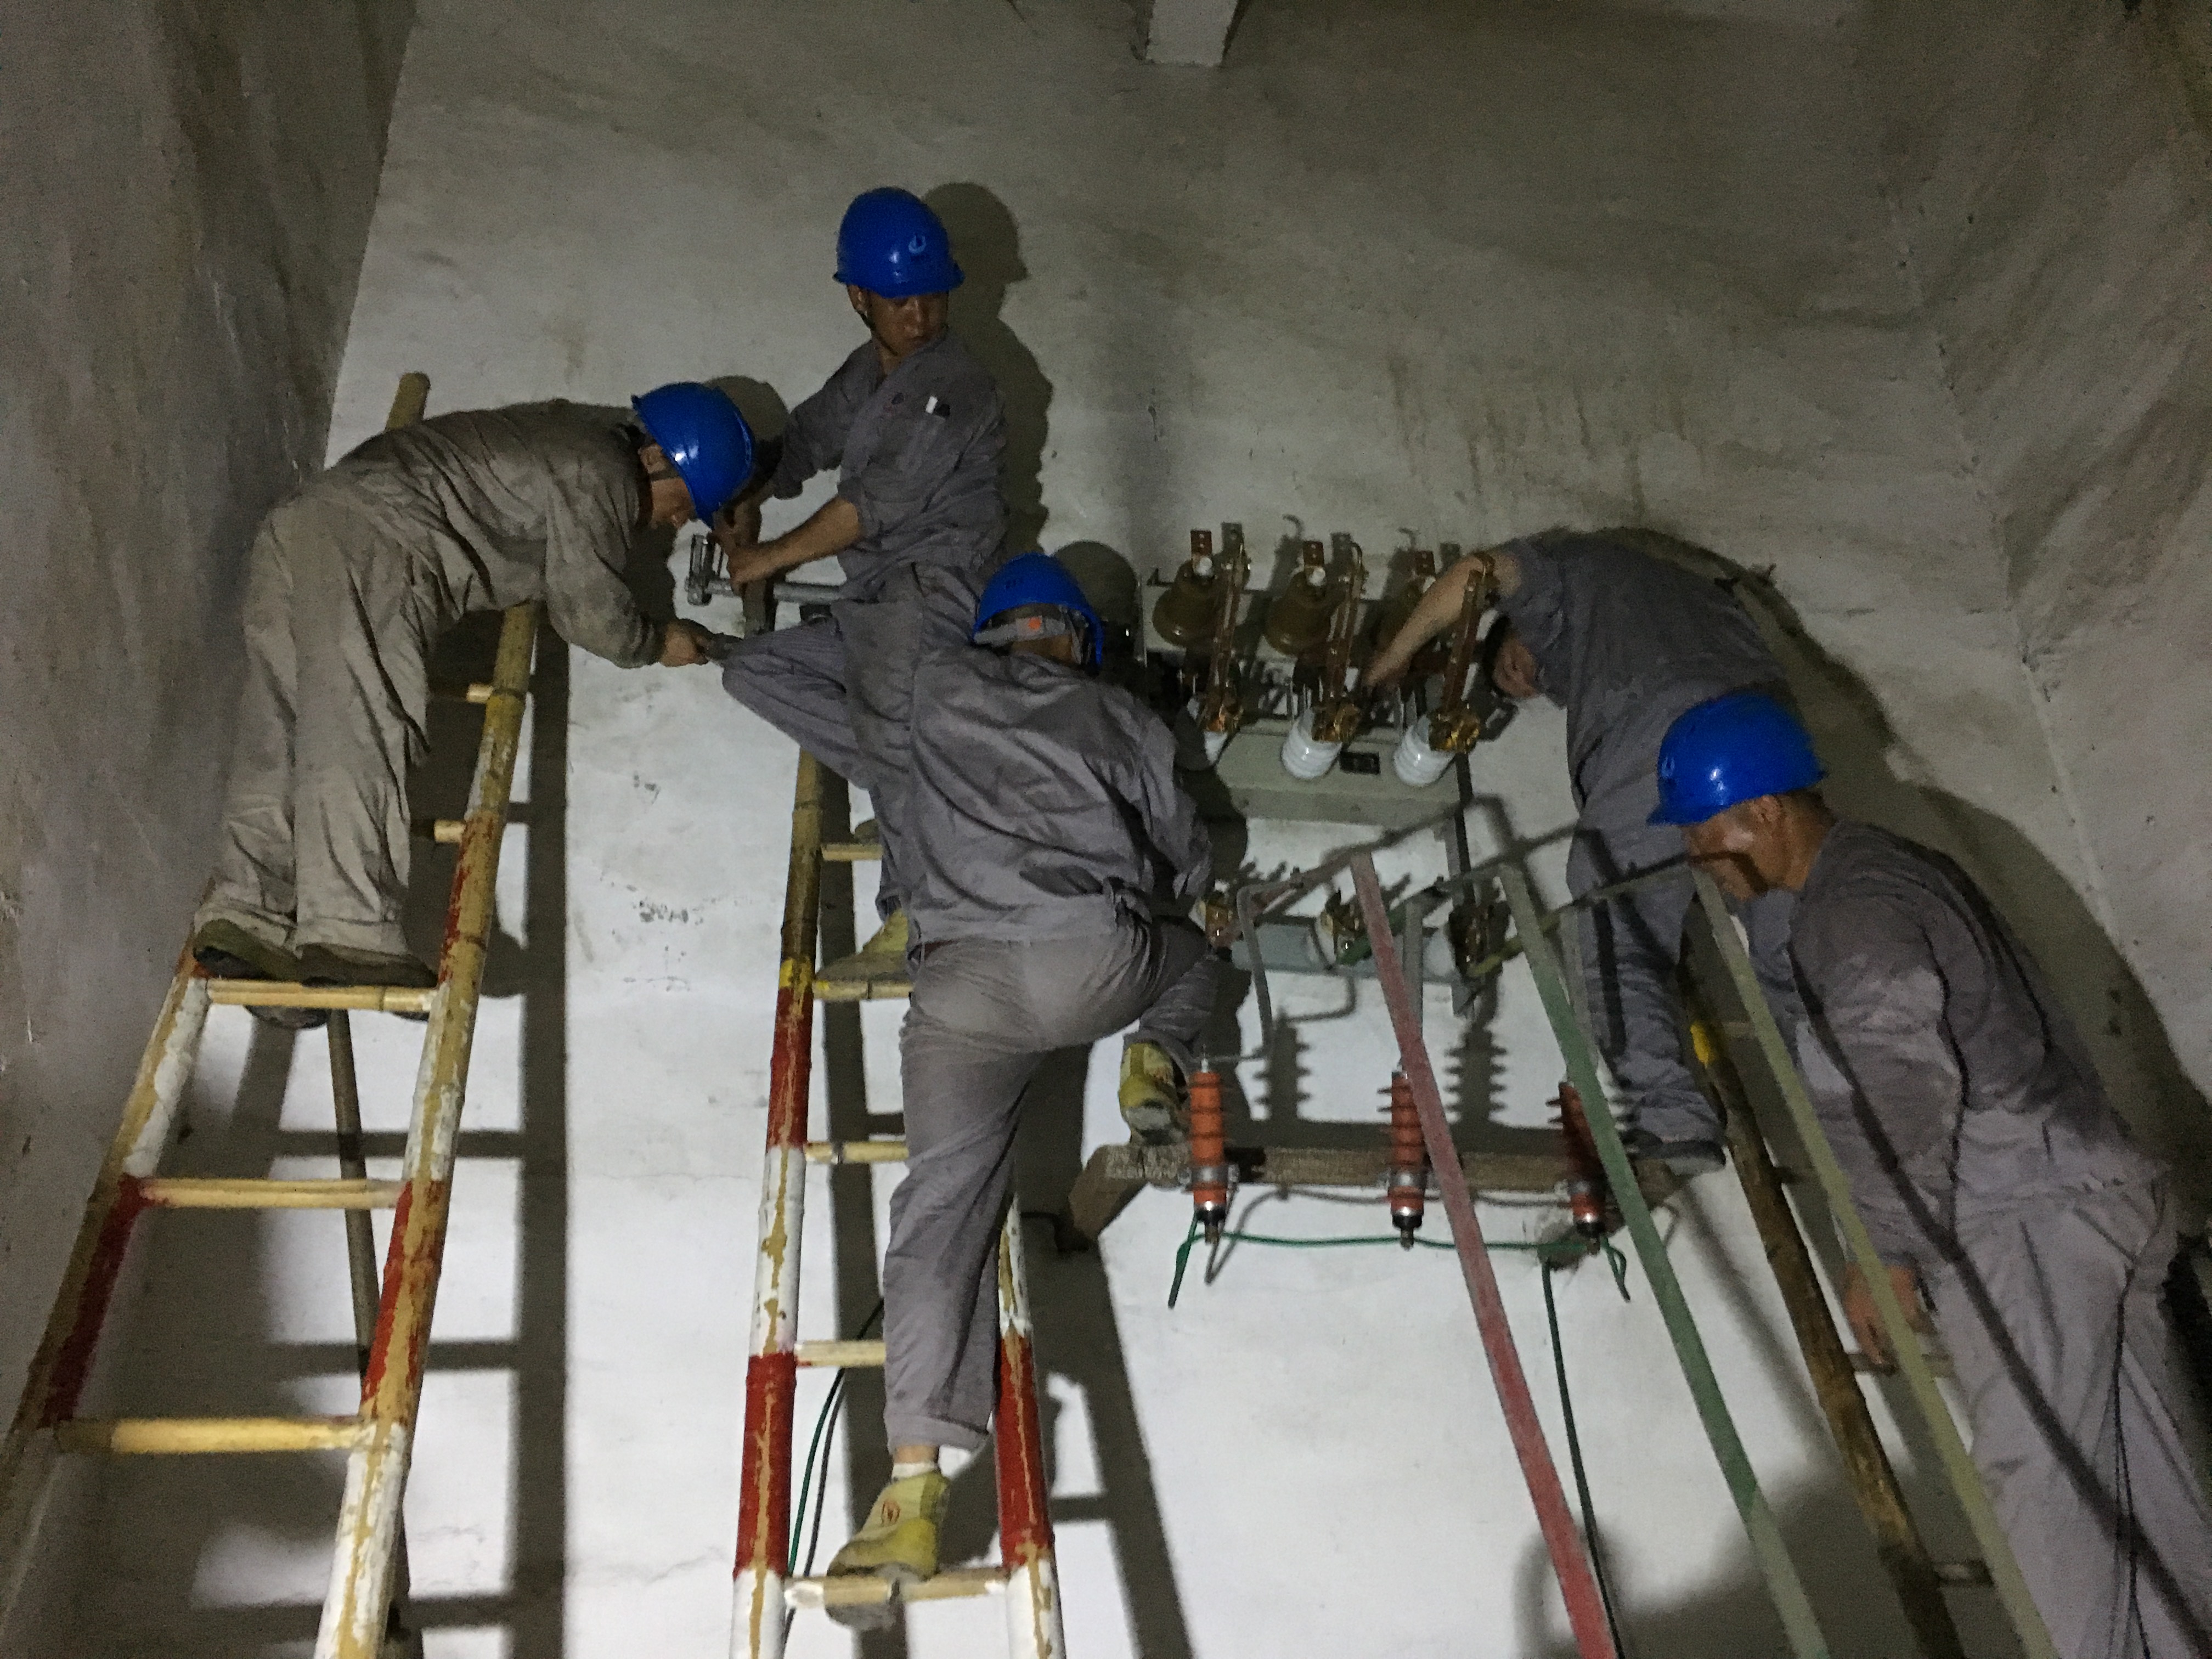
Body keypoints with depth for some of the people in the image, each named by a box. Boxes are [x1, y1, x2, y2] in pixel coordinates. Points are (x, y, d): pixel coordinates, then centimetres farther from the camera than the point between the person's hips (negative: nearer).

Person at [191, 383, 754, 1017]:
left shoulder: (573, 433, 25)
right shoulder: (596, 473, -5)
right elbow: (591, 610, -3)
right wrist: (658, 645, 16)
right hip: (371, 544, -10)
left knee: (282, 735, -6)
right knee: (363, 729, -23)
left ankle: (250, 911, -19)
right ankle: (348, 930, -36)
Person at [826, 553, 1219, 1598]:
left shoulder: (940, 689, 21)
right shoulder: (1122, 719, 21)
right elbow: (1188, 868, 27)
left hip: (964, 981, 0)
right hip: (1100, 965, 1)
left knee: (940, 1209, -3)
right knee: (1194, 953, 35)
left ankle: (913, 1490, -14)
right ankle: (1156, 1063, 8)